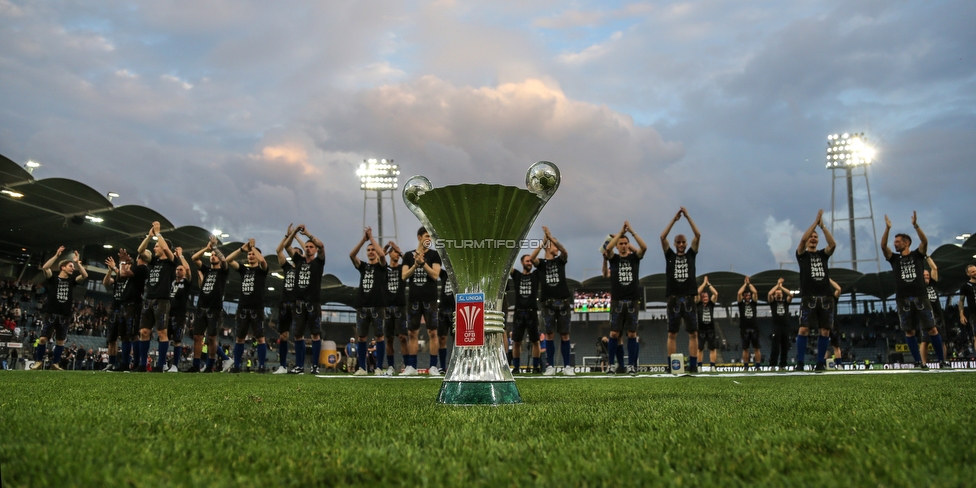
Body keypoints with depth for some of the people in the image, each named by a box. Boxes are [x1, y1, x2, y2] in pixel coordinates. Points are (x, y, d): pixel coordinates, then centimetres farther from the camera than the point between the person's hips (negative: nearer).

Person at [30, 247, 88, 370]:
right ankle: (39, 362, 9)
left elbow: (85, 275, -2)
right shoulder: (53, 278, 1)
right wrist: (56, 255, -17)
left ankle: (55, 363, 14)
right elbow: (45, 267, -16)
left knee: (60, 341, 6)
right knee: (43, 338, -4)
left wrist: (77, 262, -4)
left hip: (65, 316, 3)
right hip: (51, 314, -3)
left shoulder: (71, 280, 10)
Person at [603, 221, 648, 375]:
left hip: (633, 301, 1)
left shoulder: (634, 257, 8)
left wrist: (632, 231, -16)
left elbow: (644, 247, -10)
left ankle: (632, 364, 8)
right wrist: (620, 232, -15)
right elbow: (607, 248, -14)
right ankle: (612, 364, 4)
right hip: (617, 301, 0)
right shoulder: (613, 258, 7)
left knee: (632, 334, 2)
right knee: (614, 334, -2)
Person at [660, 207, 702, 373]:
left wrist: (688, 217, 0)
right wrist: (674, 219, -2)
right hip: (674, 299, -1)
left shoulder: (691, 255, 13)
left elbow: (698, 235, 2)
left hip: (689, 299, 1)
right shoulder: (670, 256, 11)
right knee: (672, 334, 1)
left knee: (693, 333, -1)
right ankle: (672, 365, 3)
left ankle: (693, 365, 2)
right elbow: (662, 237, -1)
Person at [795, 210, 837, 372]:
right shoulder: (802, 254, 10)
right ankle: (800, 362, -6)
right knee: (803, 329, -12)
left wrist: (823, 226, -8)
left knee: (825, 331, 1)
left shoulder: (823, 254, 18)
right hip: (809, 297, -3)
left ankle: (820, 362, 10)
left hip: (826, 297, 3)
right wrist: (815, 222, -8)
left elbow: (833, 244, -3)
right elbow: (803, 239, -10)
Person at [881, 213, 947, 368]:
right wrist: (887, 228, -12)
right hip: (903, 299, 2)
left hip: (920, 297, -2)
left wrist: (915, 225, -18)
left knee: (932, 329, -2)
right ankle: (918, 361, 7)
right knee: (909, 331, 1)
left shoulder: (917, 255, 9)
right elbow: (883, 246, -2)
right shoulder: (894, 258, 13)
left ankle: (942, 361, 3)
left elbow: (925, 241, -7)